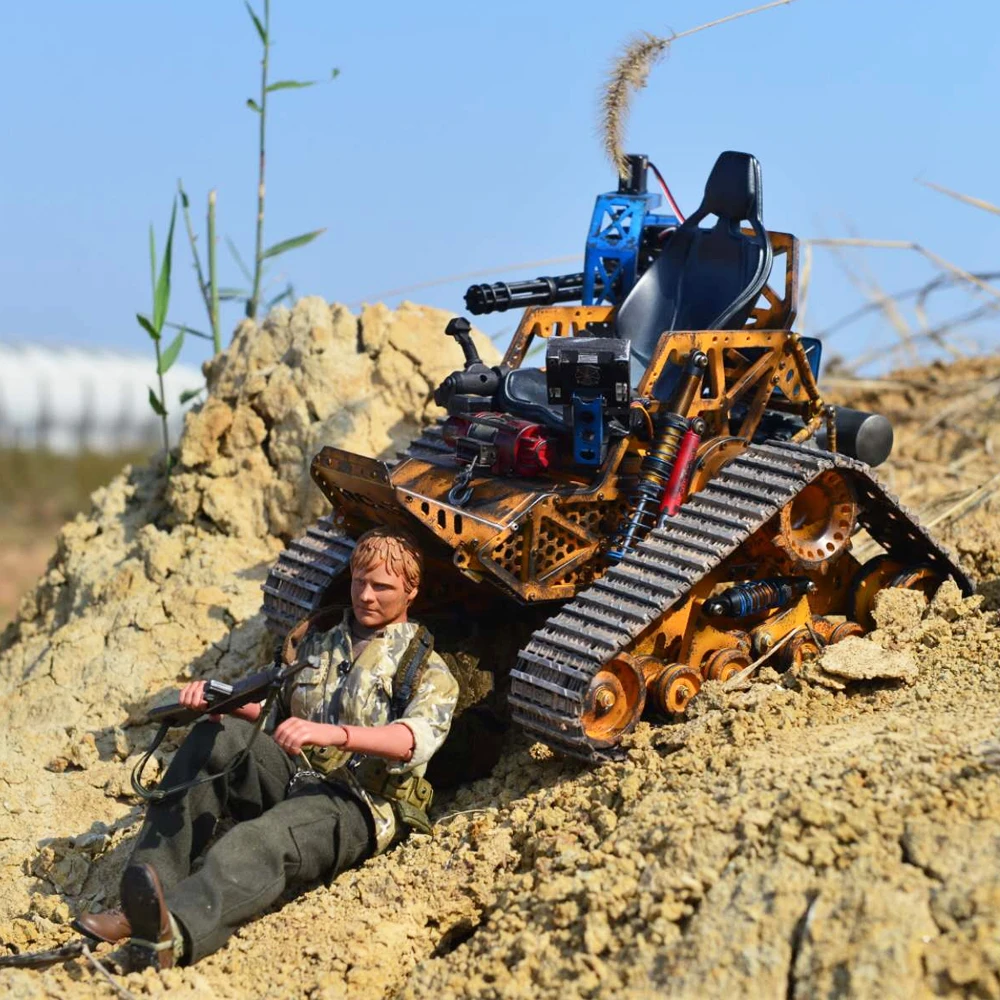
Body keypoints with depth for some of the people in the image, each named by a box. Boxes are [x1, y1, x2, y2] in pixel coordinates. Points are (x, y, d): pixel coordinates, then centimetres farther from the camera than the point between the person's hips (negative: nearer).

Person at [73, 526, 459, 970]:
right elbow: (271, 711, 19)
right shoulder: (316, 643, 22)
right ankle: (141, 903, -29)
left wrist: (331, 733, -36)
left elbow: (418, 738, -19)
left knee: (257, 841, -37)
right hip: (293, 778, 6)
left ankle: (174, 936, -68)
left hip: (359, 805, -6)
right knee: (215, 737, -19)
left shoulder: (425, 669, 2)